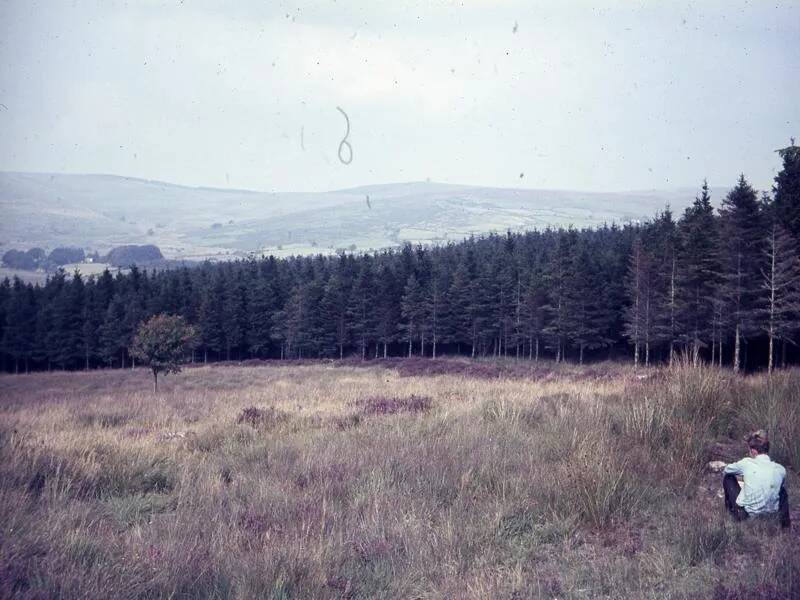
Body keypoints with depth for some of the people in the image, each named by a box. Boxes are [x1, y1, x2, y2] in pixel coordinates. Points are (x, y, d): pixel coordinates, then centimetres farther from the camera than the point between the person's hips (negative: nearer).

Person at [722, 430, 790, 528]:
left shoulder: (747, 463, -17)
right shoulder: (781, 470, -8)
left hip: (746, 512, -2)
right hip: (770, 512, 2)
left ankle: (730, 507, 24)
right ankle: (783, 517, 13)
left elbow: (726, 470, 3)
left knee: (728, 476, 15)